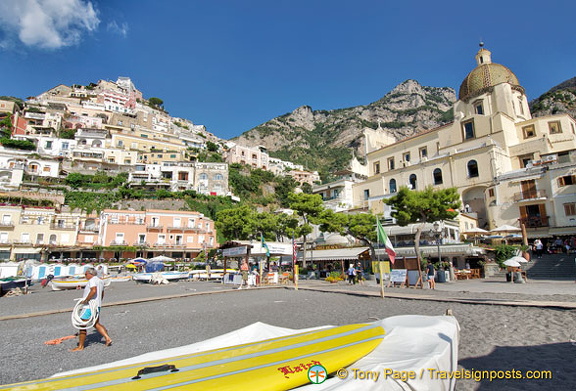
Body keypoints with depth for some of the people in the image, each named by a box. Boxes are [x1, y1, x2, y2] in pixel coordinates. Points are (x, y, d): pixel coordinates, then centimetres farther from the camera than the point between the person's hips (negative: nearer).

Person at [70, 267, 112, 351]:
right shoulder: (100, 281, 17)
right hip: (97, 306, 9)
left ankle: (80, 346, 10)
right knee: (96, 324, 16)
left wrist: (86, 300, -24)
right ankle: (108, 338, 9)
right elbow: (102, 294, 25)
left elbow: (93, 290, -30)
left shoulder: (92, 280, -13)